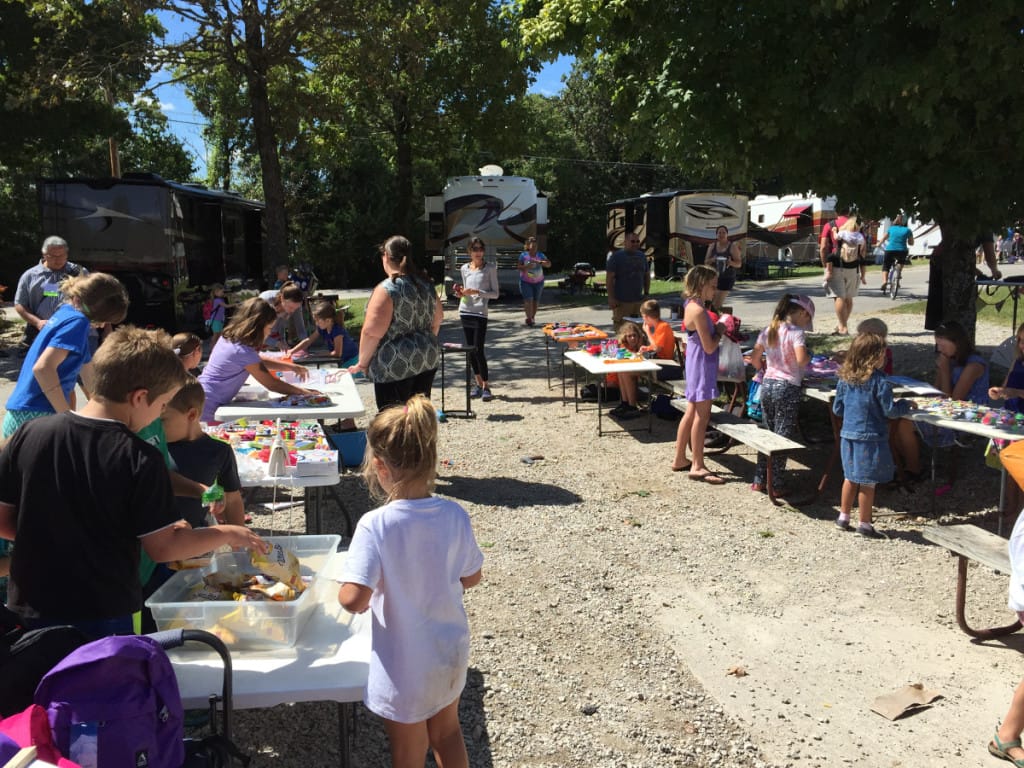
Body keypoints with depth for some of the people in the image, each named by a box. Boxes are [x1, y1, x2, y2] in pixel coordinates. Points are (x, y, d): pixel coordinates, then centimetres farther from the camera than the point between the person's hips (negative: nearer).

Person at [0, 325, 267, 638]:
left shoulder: (30, 434, -8)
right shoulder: (140, 460, -20)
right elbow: (162, 547, -14)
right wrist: (228, 534, 0)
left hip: (29, 609, 4)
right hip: (103, 618, -4)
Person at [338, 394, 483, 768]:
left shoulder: (375, 525, -27)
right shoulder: (454, 515, -15)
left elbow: (353, 600, -30)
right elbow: (471, 578, -2)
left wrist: (343, 592, -7)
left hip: (403, 667, -4)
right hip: (450, 654, 4)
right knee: (447, 731, 29)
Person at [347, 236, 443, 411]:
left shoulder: (387, 289, -16)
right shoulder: (425, 284, 7)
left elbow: (372, 332, -20)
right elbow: (438, 318, 18)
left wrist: (362, 363, -8)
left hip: (396, 367, -7)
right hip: (428, 360, 7)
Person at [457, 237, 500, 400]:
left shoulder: (490, 268, -2)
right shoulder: (464, 269, 10)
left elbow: (495, 293, -5)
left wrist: (476, 292, -17)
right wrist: (461, 293, -2)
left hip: (480, 313, -5)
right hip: (465, 312, 5)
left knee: (478, 350, -10)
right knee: (470, 350, 7)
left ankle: (486, 387, -2)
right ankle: (479, 384, 18)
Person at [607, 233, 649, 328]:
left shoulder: (642, 256, 13)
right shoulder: (616, 256, -5)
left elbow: (647, 276, 21)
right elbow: (609, 278, -8)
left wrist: (646, 293, 14)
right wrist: (611, 298, -14)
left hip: (638, 300, 5)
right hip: (621, 301, -5)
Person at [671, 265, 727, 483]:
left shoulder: (691, 306, 9)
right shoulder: (698, 310, -21)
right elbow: (709, 347, -20)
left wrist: (717, 329, 7)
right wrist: (720, 332, -5)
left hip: (696, 365, 10)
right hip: (702, 367, -10)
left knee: (692, 413, 16)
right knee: (702, 416, -3)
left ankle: (680, 460, 24)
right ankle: (697, 467, 5)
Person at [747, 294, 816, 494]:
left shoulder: (767, 331, 8)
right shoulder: (796, 333, -11)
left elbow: (754, 359, 10)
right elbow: (801, 359, -24)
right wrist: (809, 356, -3)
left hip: (767, 385, 6)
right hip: (788, 388, -6)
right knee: (782, 437, 3)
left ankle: (759, 481, 19)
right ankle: (776, 485, 8)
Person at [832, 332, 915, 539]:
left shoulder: (845, 378, 2)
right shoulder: (879, 380, -16)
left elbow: (837, 409, 8)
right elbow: (890, 410, -12)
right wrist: (906, 404, 6)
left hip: (848, 435, 6)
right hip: (871, 438, -6)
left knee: (850, 477, 19)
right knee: (868, 482, 5)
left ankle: (843, 517, 27)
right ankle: (864, 524, 13)